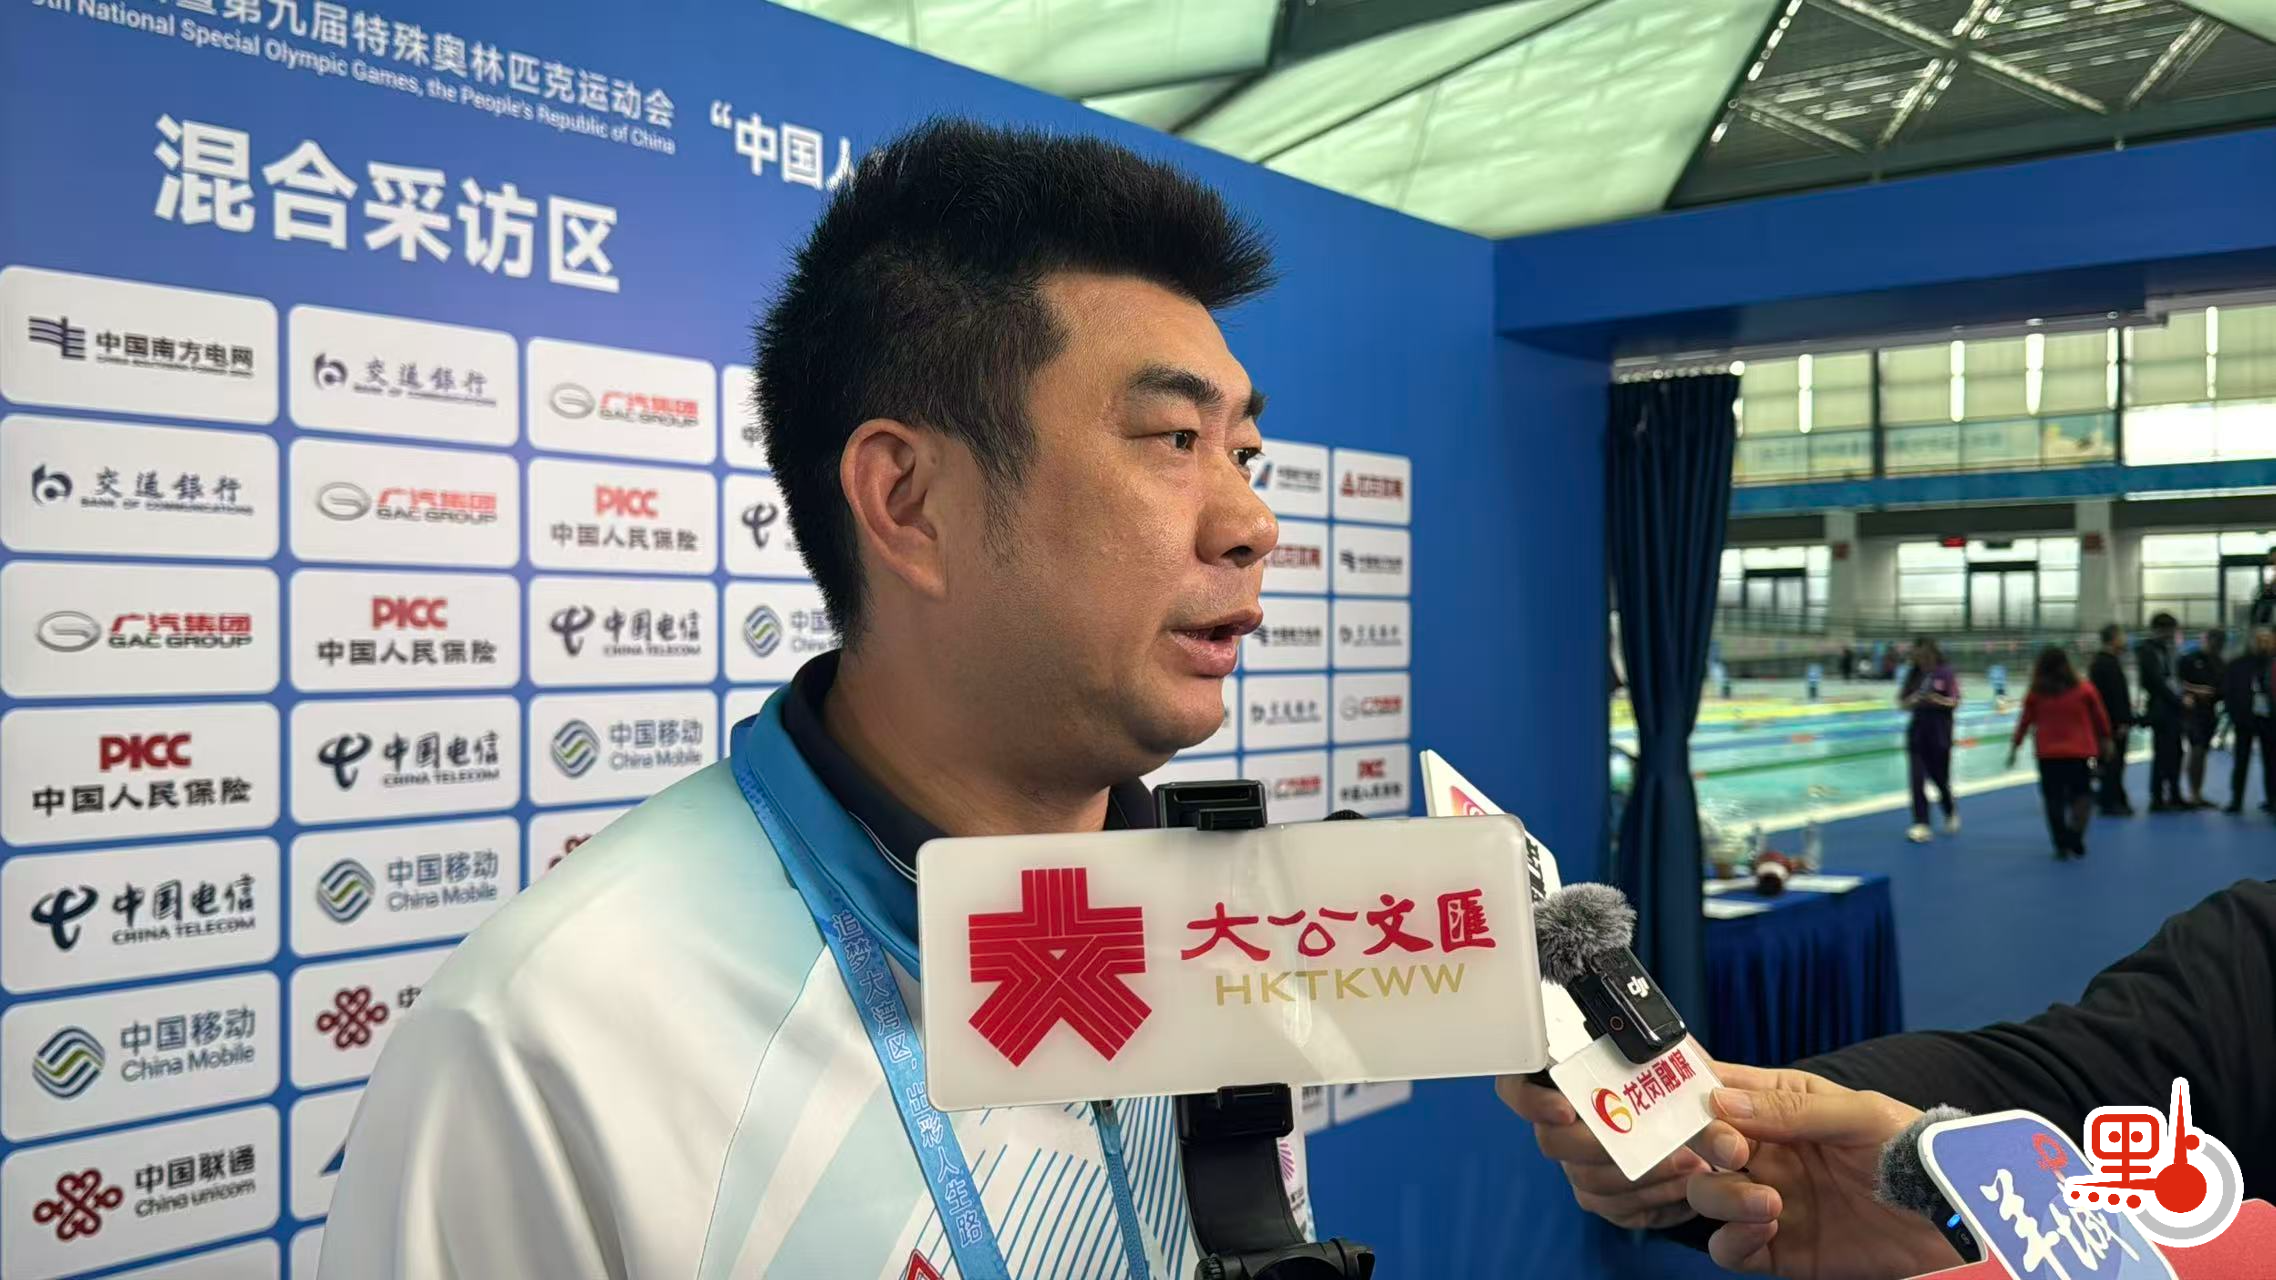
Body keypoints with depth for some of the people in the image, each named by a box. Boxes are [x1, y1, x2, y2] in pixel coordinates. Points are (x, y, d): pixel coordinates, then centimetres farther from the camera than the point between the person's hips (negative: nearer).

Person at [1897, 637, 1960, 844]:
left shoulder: (1945, 673, -5)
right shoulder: (1913, 674, 6)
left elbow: (1955, 702, -7)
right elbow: (1902, 702, 7)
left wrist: (1936, 699, -25)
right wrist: (1912, 700, -15)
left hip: (1940, 731, -3)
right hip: (1917, 730, 3)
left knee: (1939, 776, 7)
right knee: (1918, 778, -4)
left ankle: (1951, 813, 36)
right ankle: (1920, 824, -3)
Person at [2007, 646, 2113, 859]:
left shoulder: (2035, 694, -2)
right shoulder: (2084, 690, -2)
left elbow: (2024, 721, 1)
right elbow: (2100, 717, 5)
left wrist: (2014, 747, 11)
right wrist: (2105, 740, 21)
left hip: (2048, 754, 0)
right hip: (2080, 752, 0)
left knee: (2054, 799, 8)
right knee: (2082, 793, 13)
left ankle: (2062, 845, 9)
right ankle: (2075, 834, -8)